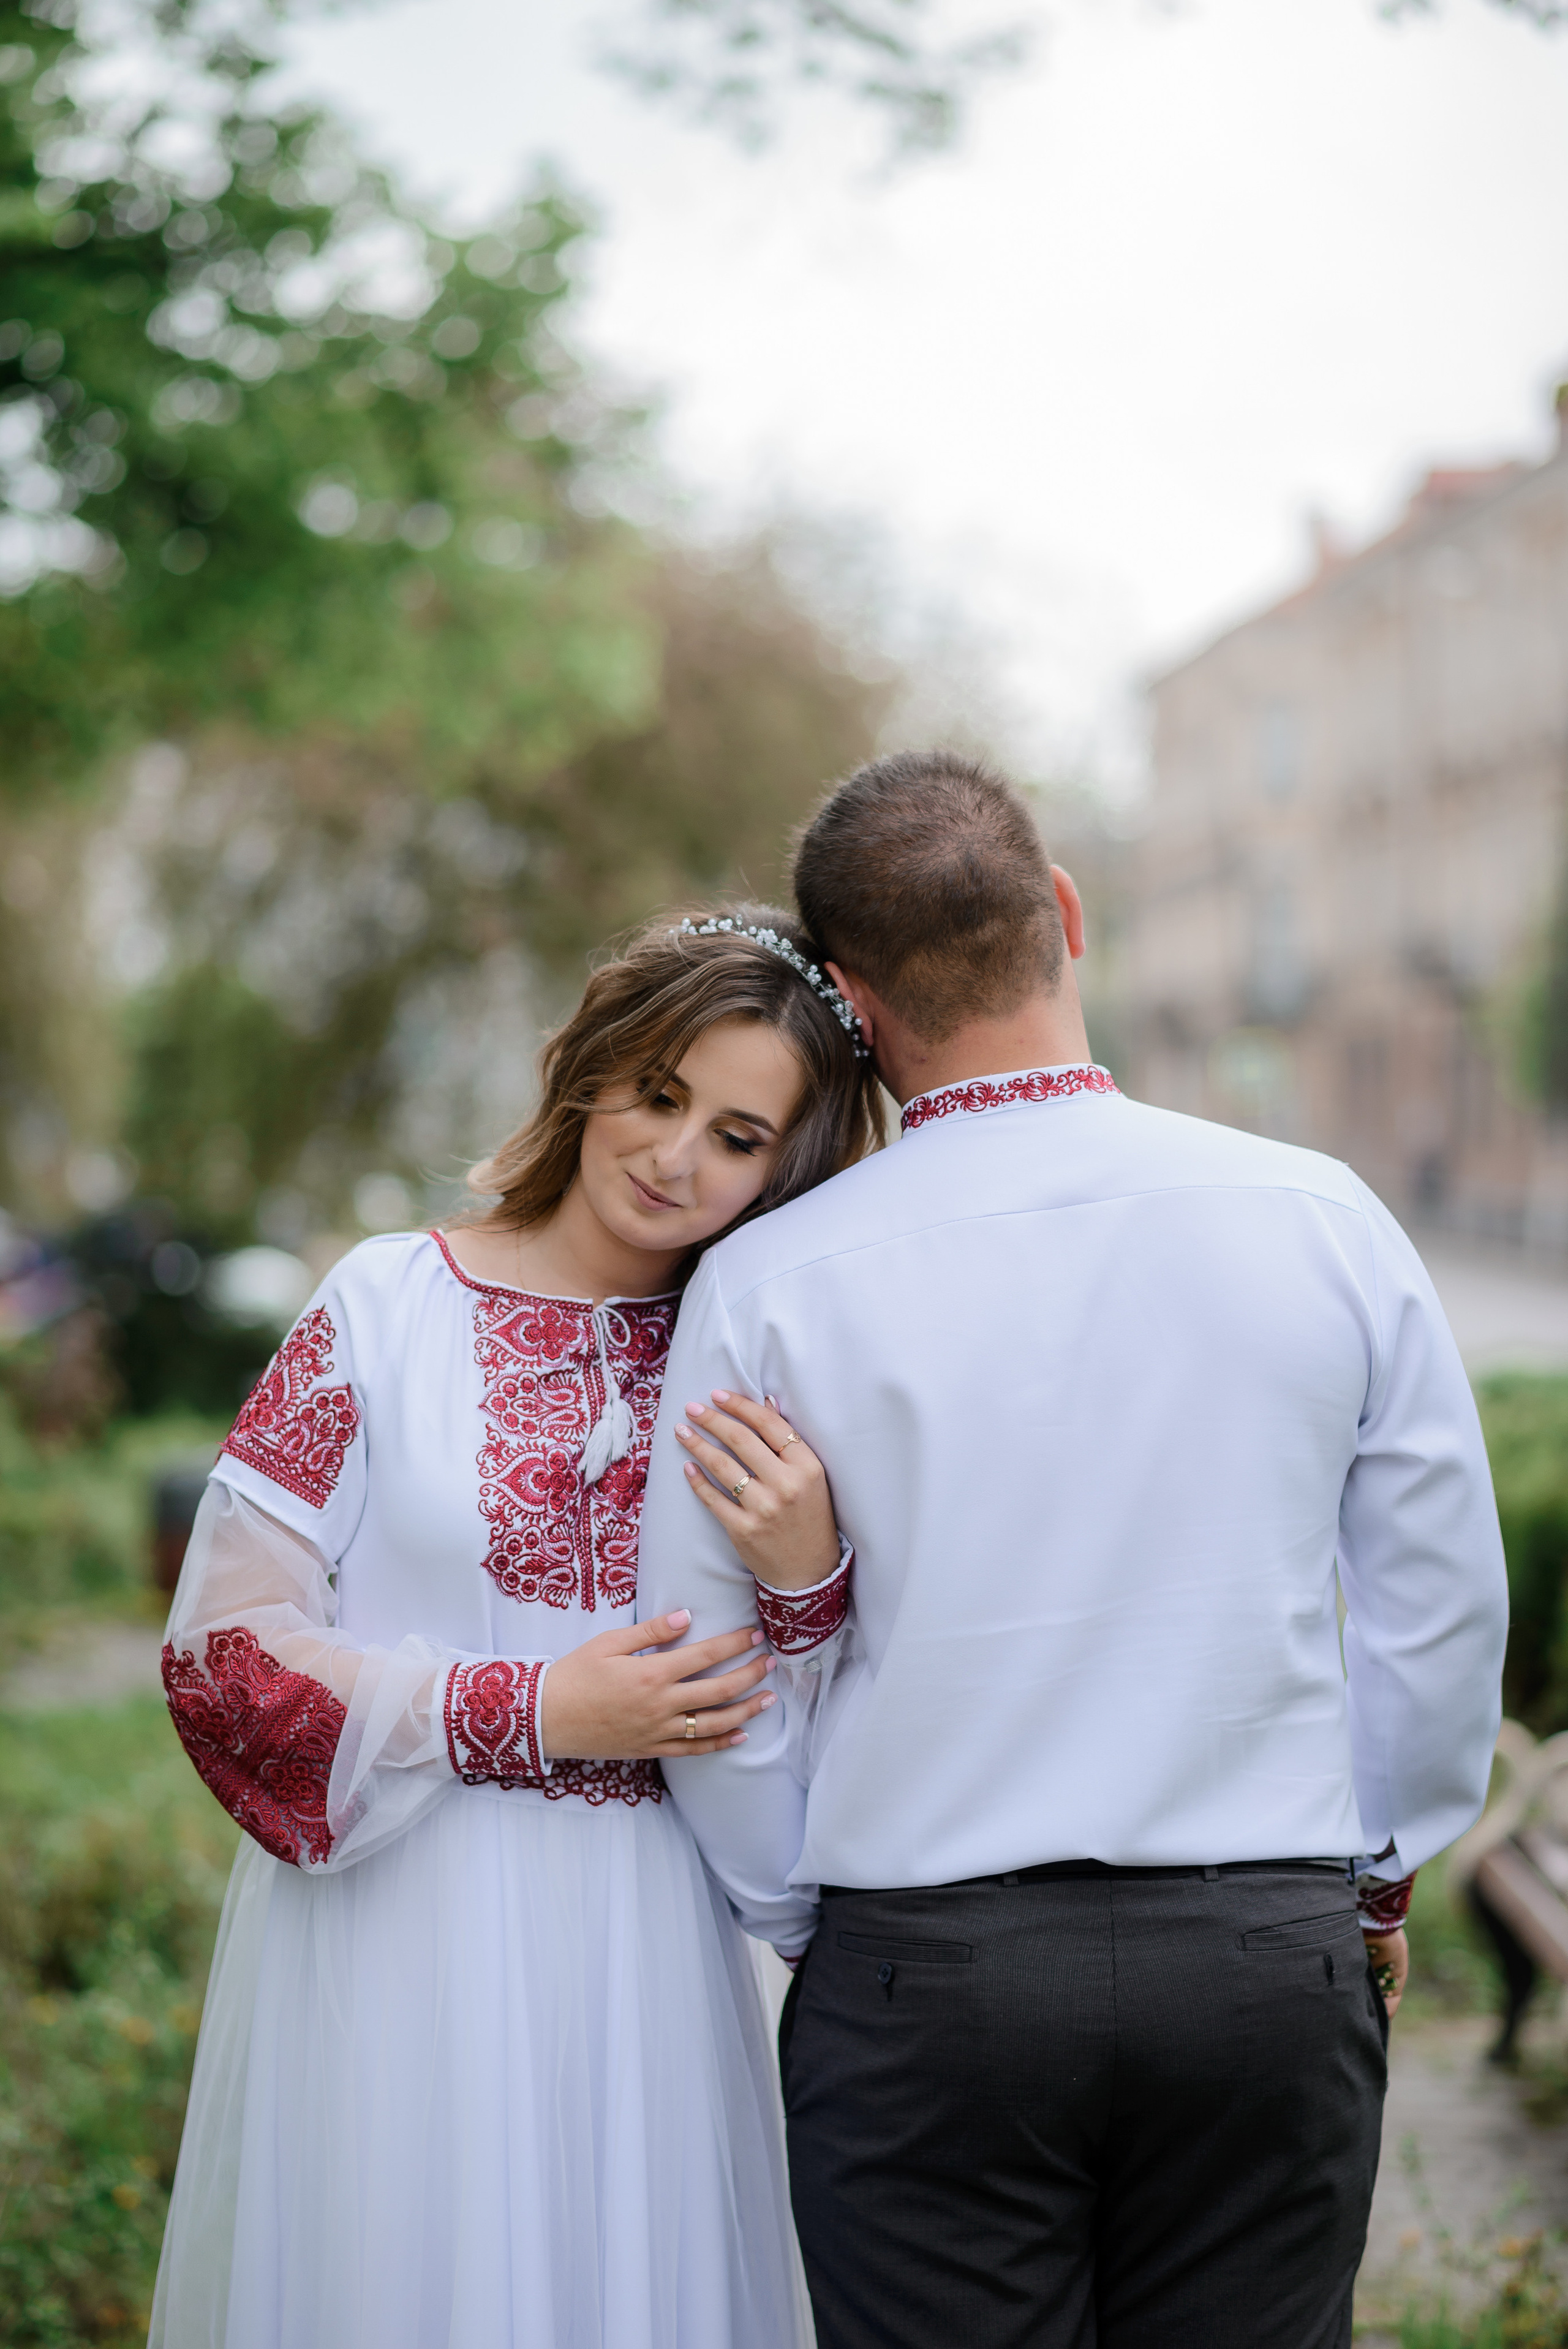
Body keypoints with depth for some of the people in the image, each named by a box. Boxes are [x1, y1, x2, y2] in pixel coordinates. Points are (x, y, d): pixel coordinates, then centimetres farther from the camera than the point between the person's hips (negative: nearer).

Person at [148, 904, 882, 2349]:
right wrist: (535, 1715, -13)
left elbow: (810, 1734, 6)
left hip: (645, 1956, 3)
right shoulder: (391, 1304, -6)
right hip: (401, 1932, -3)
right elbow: (224, 1649, -8)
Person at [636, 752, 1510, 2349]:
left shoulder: (770, 1285, -7)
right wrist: (1377, 1871, 21)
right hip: (1271, 1964, 2)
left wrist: (802, 1921, 16)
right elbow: (1442, 1605, 5)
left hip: (920, 1978, -1)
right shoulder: (1323, 1223, -3)